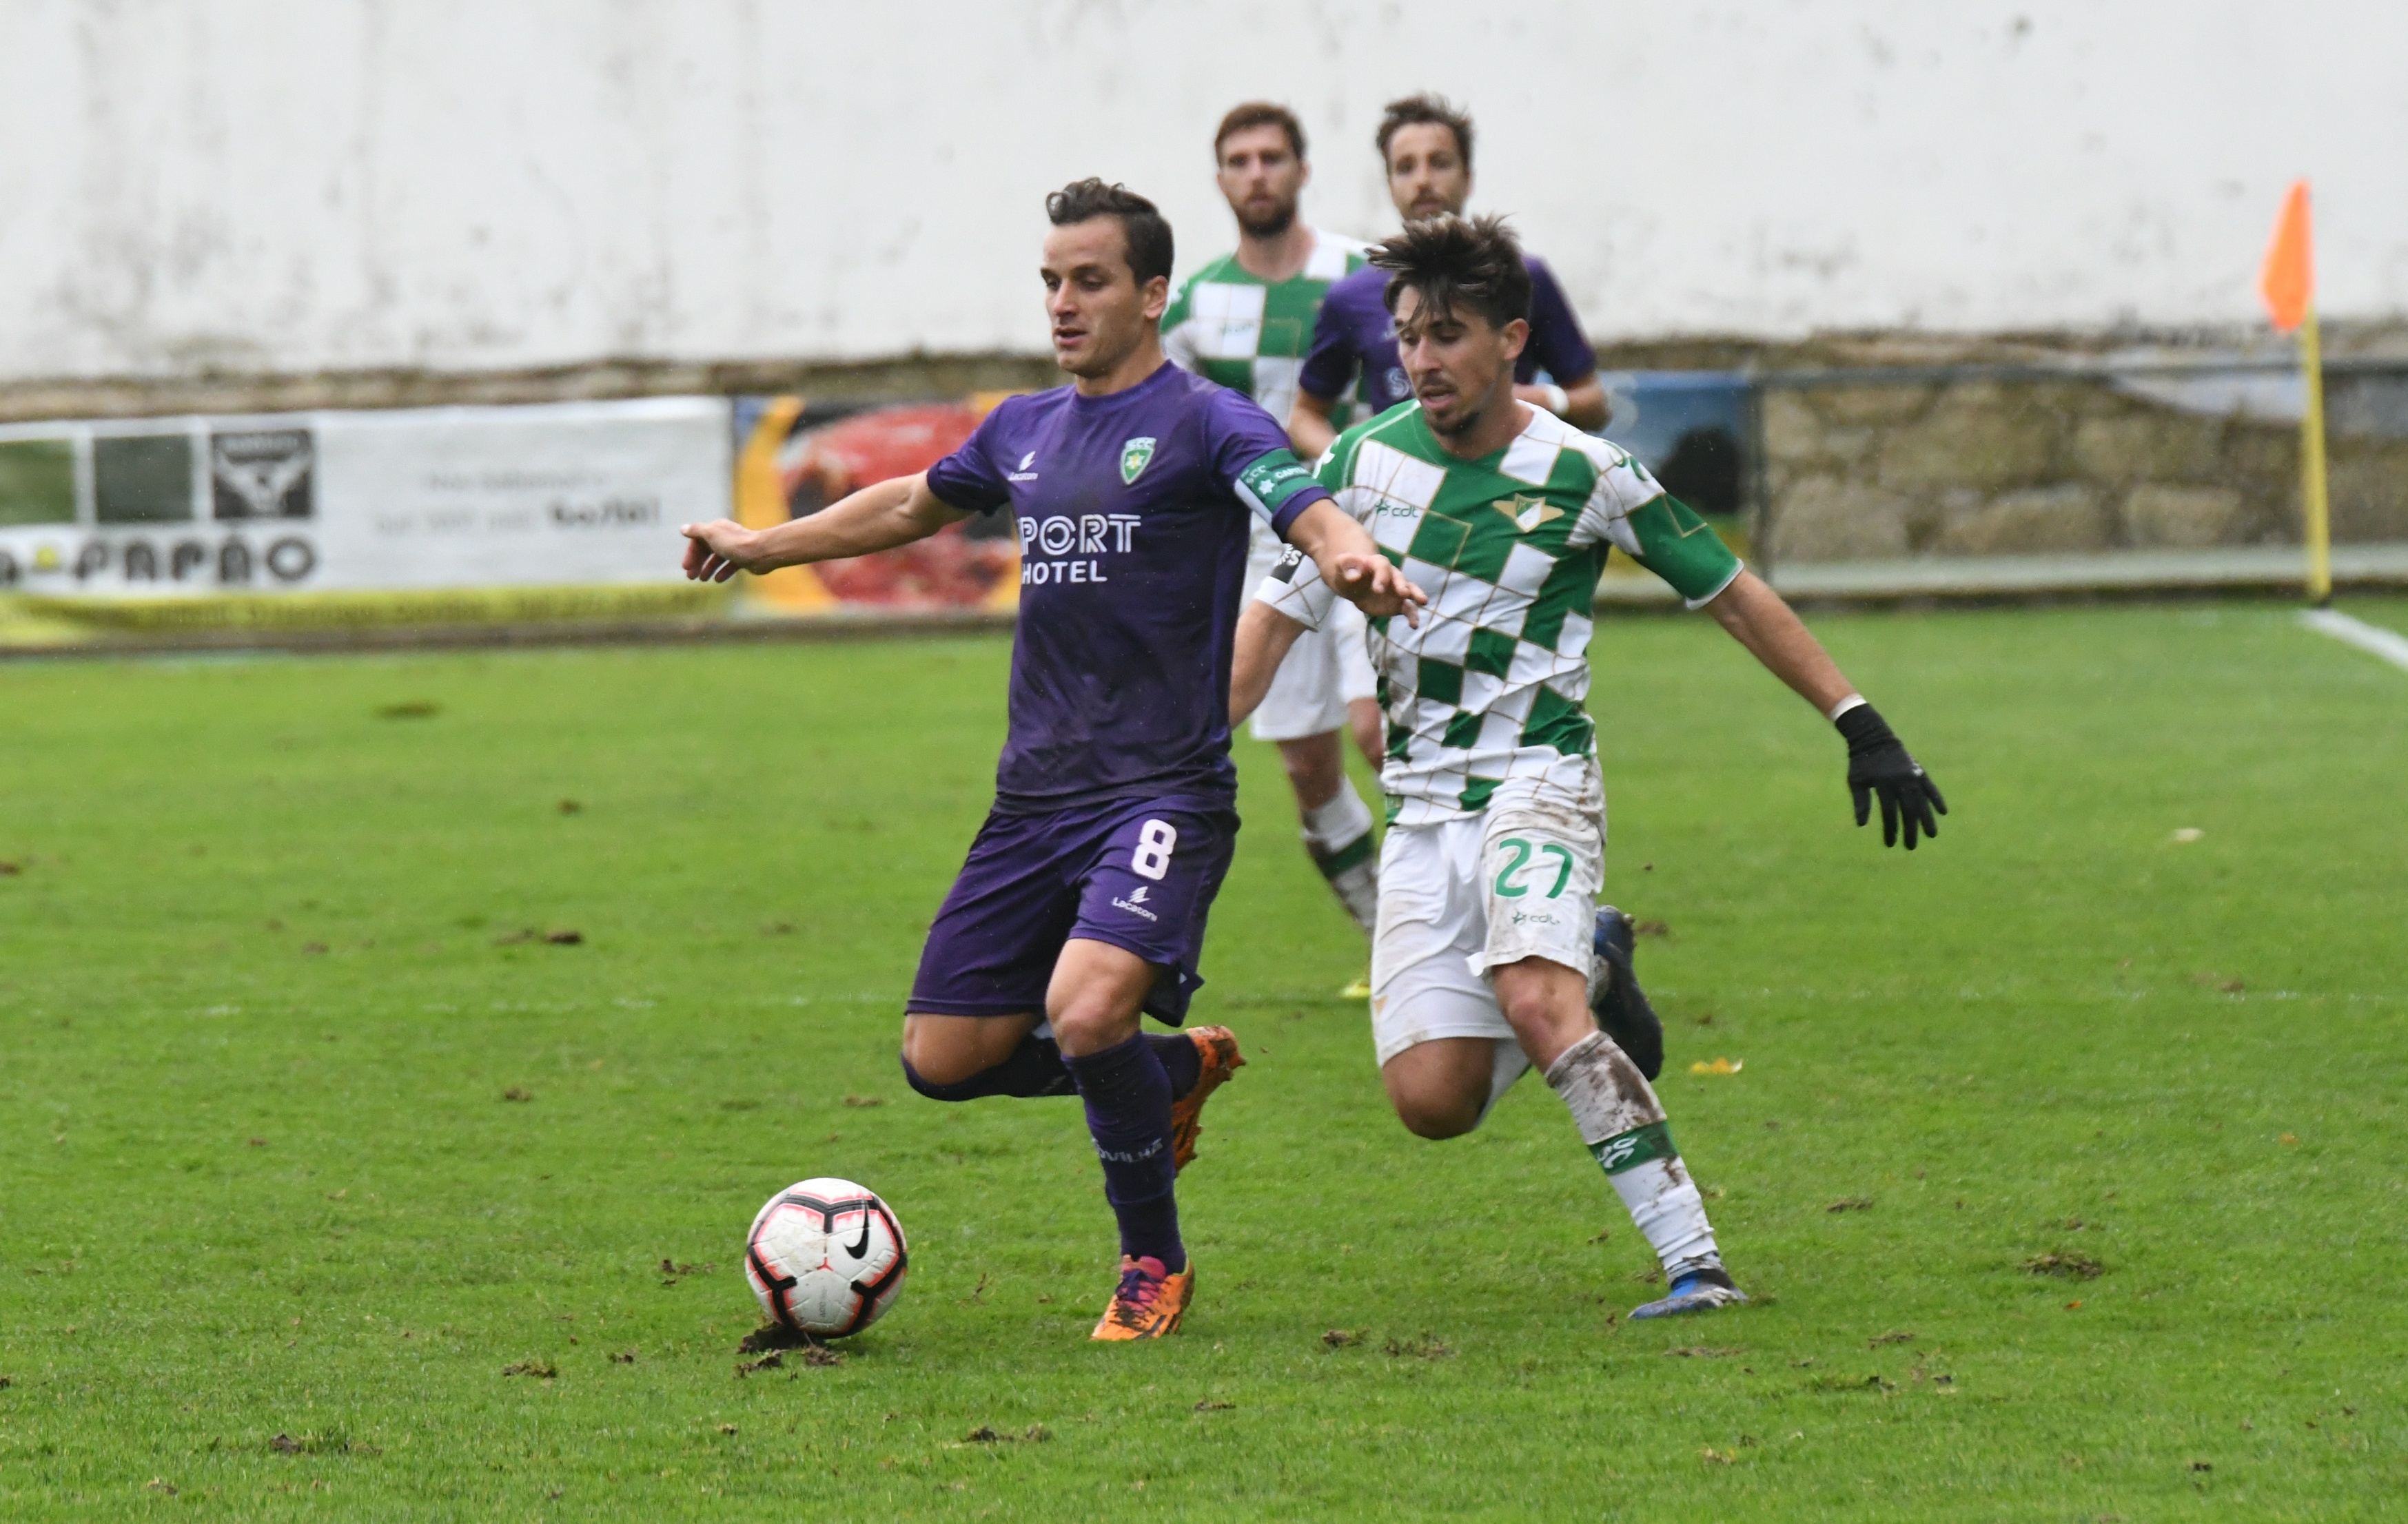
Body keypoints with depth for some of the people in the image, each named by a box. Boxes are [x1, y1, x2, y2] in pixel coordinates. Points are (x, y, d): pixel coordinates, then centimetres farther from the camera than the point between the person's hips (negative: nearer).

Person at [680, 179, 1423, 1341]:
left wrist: (1356, 563, -45)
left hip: (1164, 794, -7)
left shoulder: (1203, 424, -5)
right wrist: (763, 546, 43)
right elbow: (914, 506, 34)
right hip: (1035, 796, 7)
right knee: (943, 1060, 1)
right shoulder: (1025, 431, 15)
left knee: (1086, 1008, -28)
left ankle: (1154, 1260, -3)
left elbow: (1311, 515, -21)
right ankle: (1173, 1071, 27)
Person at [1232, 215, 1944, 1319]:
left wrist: (1861, 727, 2)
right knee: (1432, 1099, -8)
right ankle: (1589, 978, 24)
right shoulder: (1368, 459, 3)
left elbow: (1733, 596, 3)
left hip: (1536, 781, -4)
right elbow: (1277, 611, 10)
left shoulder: (1583, 474, -6)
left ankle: (1693, 1259, -31)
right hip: (1421, 806, 4)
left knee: (1534, 1004, -32)